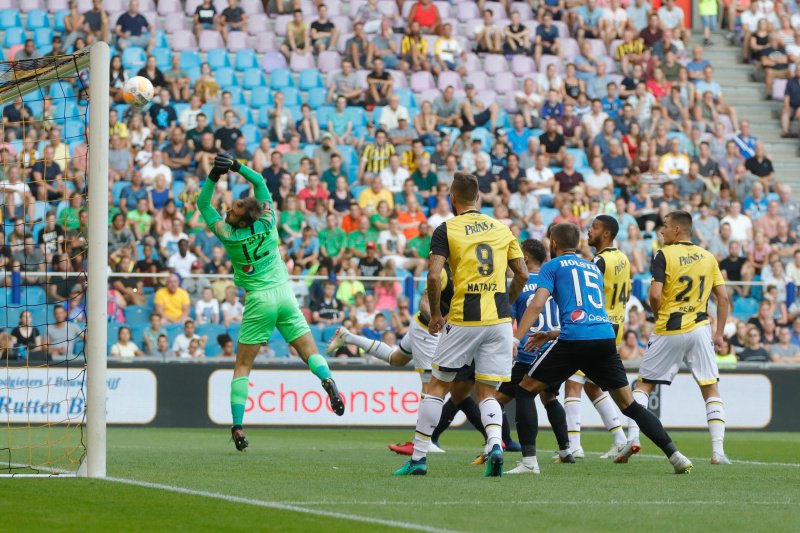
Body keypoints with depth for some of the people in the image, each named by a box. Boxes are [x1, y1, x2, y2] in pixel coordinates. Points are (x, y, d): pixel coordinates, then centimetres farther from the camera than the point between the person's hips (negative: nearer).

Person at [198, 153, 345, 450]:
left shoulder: (229, 236, -10)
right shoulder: (267, 221, -3)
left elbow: (203, 203, -2)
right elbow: (259, 181, 9)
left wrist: (214, 175, -13)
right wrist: (236, 166, -1)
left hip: (259, 300, -3)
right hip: (284, 294, 3)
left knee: (243, 366, 4)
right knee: (310, 352, 1)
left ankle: (237, 426, -5)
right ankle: (327, 379, -32)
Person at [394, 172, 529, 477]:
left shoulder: (446, 230, -2)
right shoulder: (502, 228, 11)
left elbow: (434, 276, -12)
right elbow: (522, 274, 10)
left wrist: (435, 315, 1)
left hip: (463, 320, -3)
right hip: (499, 320, 3)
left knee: (437, 387, 8)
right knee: (486, 393, 9)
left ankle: (418, 458, 8)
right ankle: (495, 443, -18)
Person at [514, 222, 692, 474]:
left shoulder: (552, 266, 10)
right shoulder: (594, 268, 28)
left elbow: (537, 305, -5)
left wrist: (515, 340, -10)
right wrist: (551, 335, 38)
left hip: (574, 341, -5)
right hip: (606, 338, 5)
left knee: (525, 391, 9)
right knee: (629, 405, 12)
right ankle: (674, 455, 0)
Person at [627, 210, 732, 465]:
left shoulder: (664, 255, -7)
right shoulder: (708, 257, 7)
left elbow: (655, 295, -15)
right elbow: (723, 297, 5)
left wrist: (658, 314, 5)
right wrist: (719, 332, 11)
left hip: (668, 331, -3)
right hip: (699, 330, 3)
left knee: (644, 384, 12)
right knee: (711, 389, 4)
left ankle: (632, 437, 0)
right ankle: (718, 449, -5)